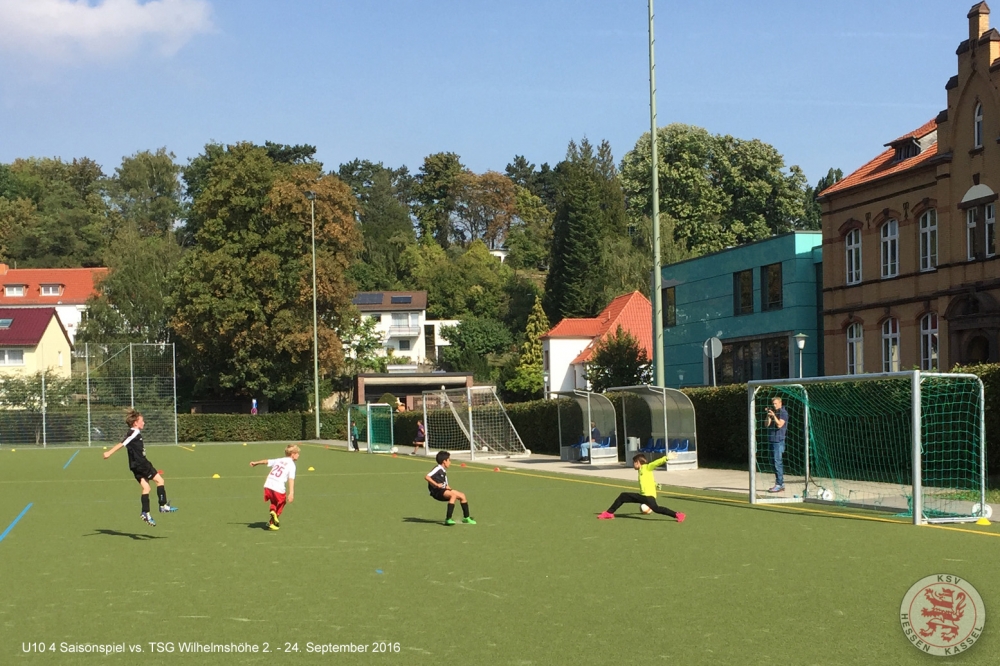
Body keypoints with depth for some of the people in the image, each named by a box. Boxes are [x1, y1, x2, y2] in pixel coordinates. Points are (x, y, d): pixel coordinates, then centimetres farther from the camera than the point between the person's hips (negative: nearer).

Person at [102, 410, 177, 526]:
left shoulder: (135, 433, 16)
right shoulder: (135, 433, -13)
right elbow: (122, 443, -21)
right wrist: (110, 453, -26)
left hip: (135, 466, 9)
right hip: (141, 464, -9)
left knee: (146, 488, 7)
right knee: (159, 480, -3)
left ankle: (146, 513, 2)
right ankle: (163, 506, -2)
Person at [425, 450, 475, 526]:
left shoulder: (444, 471, 17)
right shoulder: (437, 469, -11)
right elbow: (427, 477, -24)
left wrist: (448, 488, 3)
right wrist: (436, 484, -26)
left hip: (443, 491, 10)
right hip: (437, 492, -10)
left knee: (462, 495, 10)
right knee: (454, 495, -32)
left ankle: (466, 518, 22)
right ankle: (448, 519, -35)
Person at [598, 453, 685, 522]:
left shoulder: (647, 467, -3)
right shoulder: (640, 470, 19)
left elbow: (657, 462, -17)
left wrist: (666, 458, -29)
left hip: (649, 495, -9)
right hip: (642, 495, 9)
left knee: (656, 508, -32)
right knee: (623, 496, 14)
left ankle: (677, 515, -31)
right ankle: (609, 513, 25)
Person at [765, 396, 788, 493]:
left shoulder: (783, 412, -5)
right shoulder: (773, 412, 18)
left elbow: (779, 425, -16)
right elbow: (766, 425, 10)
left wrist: (773, 416, -19)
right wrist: (768, 416, -4)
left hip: (779, 440, -9)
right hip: (772, 440, 9)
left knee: (777, 463, -12)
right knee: (776, 463, 11)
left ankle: (779, 484, -12)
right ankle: (781, 484, 16)